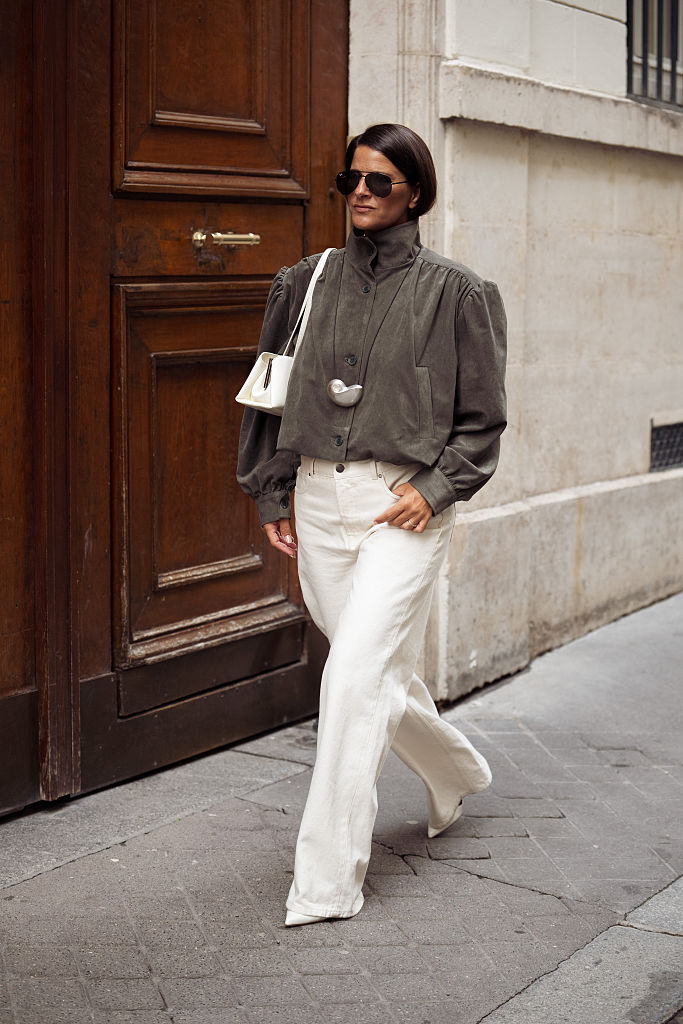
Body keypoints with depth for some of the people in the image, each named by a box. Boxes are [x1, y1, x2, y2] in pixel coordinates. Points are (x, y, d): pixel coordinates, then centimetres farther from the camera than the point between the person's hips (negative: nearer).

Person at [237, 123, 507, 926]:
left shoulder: (454, 292, -1)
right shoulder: (307, 283, 9)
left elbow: (482, 420, 2)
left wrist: (435, 488, -11)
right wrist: (268, 493, 12)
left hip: (405, 506, -5)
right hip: (320, 500, 5)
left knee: (355, 678, -14)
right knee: (381, 678, 13)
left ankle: (327, 880, -7)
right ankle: (456, 770, 45)